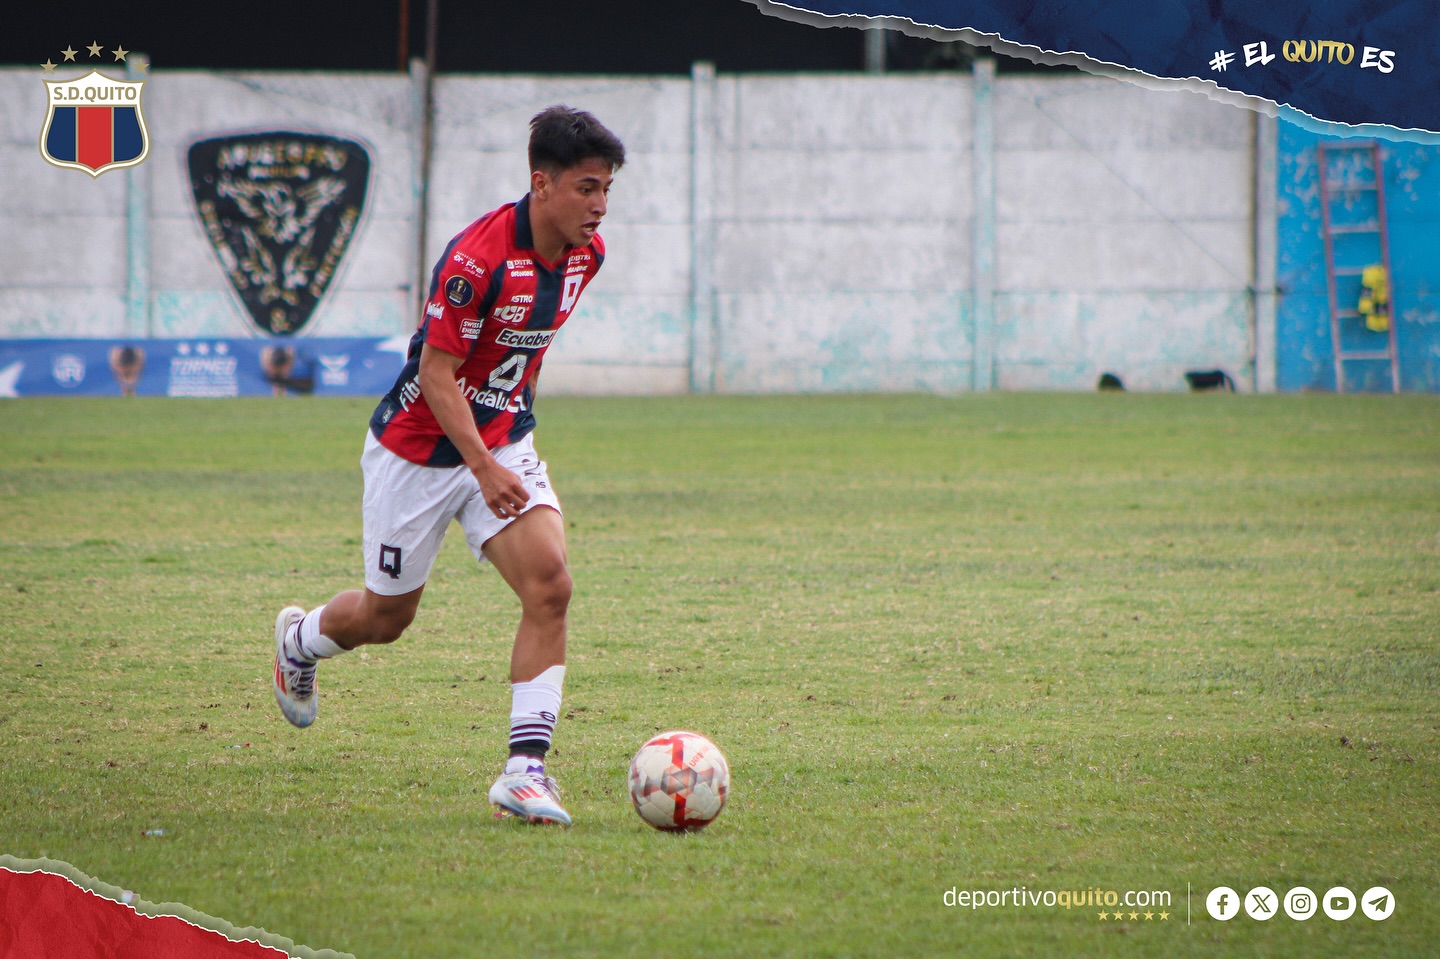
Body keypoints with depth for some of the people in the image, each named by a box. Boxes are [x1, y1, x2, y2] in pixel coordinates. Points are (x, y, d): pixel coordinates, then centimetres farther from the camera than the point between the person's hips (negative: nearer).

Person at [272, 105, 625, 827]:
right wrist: (485, 469, -32)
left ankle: (525, 767, -17)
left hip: (504, 442, 5)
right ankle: (299, 638, 46)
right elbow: (436, 372, -24)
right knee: (387, 616, 11)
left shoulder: (585, 251, -4)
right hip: (420, 449, -5)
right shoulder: (479, 256, -27)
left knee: (549, 585, -17)